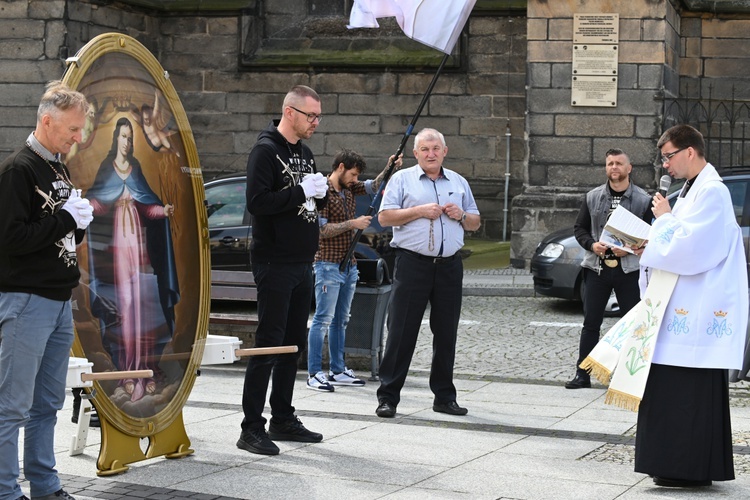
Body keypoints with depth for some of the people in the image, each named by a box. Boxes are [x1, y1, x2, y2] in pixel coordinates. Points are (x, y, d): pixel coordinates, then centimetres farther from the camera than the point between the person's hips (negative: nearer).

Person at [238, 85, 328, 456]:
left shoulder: (305, 153, 16)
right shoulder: (266, 150, -11)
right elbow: (257, 202, -20)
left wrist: (320, 194, 1)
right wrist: (300, 191, -21)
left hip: (302, 263, 9)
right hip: (274, 262, -9)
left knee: (294, 343, 13)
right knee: (268, 344, -8)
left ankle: (282, 420, 22)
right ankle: (251, 429, -4)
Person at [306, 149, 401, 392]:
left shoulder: (349, 188, 13)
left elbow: (373, 186, 19)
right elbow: (321, 229, -17)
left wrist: (389, 169, 1)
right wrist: (353, 224, -17)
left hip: (349, 265, 8)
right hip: (329, 265, -8)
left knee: (340, 320, 12)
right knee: (323, 320, -8)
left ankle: (337, 371, 17)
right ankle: (314, 374, -7)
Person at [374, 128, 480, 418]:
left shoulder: (459, 182, 17)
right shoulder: (402, 179, 5)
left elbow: (475, 223, 20)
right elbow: (384, 217, -4)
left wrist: (461, 215, -1)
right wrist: (420, 211, -12)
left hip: (449, 264, 4)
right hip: (413, 263, -4)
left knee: (446, 333, 7)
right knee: (402, 332, -4)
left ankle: (444, 397, 16)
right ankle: (388, 397, 0)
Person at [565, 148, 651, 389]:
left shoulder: (643, 199, 1)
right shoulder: (592, 197, 9)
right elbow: (579, 228, 13)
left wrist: (630, 249, -15)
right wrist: (591, 245, -7)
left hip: (629, 268, -2)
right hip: (597, 267, 2)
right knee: (591, 323, 5)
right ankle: (582, 374, 11)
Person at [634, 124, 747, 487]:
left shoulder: (711, 192, -14)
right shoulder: (692, 190, 17)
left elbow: (687, 247, -22)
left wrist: (664, 218, -7)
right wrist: (651, 245, 10)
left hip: (699, 311, -10)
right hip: (686, 308, 10)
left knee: (692, 390, -7)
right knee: (672, 387, 12)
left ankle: (693, 470, -2)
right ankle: (680, 465, 18)